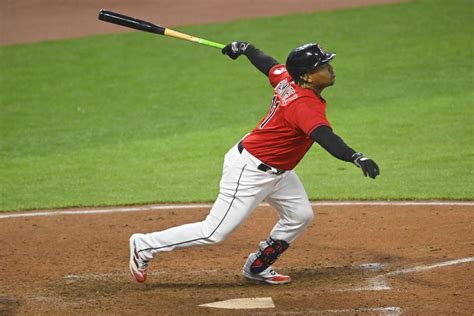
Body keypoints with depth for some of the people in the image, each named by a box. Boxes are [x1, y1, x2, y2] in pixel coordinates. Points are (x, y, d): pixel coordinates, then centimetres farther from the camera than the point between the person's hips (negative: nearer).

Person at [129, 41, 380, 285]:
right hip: (250, 171, -10)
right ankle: (145, 245, 8)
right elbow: (325, 136, -47)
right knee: (215, 232, -4)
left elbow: (266, 63, 16)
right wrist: (357, 158, -60)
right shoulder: (305, 105, -31)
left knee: (300, 215, 12)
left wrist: (244, 48, 35)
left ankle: (257, 267, 25)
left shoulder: (287, 78, -4)